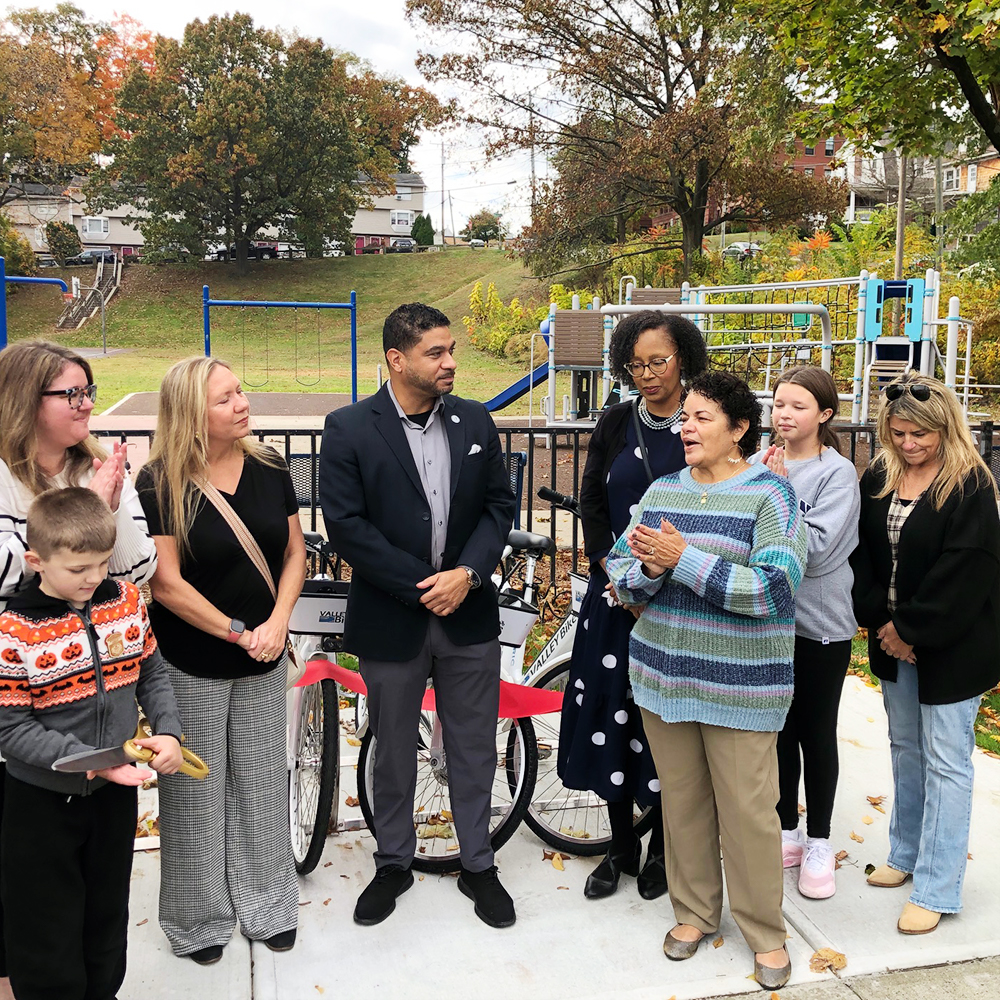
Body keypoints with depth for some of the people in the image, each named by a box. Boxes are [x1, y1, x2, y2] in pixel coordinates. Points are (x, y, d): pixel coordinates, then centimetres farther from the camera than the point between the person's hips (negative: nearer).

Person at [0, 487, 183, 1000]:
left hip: (115, 791, 5)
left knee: (108, 916, 23)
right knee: (47, 940, 11)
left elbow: (152, 673, 5)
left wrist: (167, 731, -11)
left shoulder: (127, 601, -6)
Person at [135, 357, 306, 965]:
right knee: (195, 792, 10)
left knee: (259, 784, 14)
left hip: (264, 662, 4)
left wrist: (277, 623, -11)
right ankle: (199, 920, 30)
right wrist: (238, 632, -14)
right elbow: (166, 582, -15)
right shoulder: (160, 483, -14)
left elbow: (295, 552, 3)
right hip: (190, 665, -3)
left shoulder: (268, 468, -2)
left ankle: (265, 905, 33)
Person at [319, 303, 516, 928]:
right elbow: (346, 525, -13)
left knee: (475, 751, 13)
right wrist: (419, 586, -16)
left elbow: (500, 504, 3)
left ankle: (478, 865, 33)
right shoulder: (349, 429, -9)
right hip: (391, 619, -2)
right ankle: (394, 864, 36)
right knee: (394, 754, 15)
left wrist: (467, 573, -12)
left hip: (469, 614, 3)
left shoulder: (475, 420, 2)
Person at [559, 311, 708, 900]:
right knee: (613, 712, 7)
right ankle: (622, 847, 25)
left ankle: (662, 847, 25)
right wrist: (617, 575, -6)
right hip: (616, 592, 3)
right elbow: (592, 504, 5)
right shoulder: (615, 425, 5)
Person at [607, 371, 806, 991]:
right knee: (682, 802, 14)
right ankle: (694, 911, 34)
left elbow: (771, 588, -20)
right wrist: (648, 568, -17)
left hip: (740, 685, -4)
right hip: (663, 677, 5)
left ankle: (766, 932, 24)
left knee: (748, 811, 3)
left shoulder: (769, 494, -8)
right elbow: (622, 577, 6)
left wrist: (684, 558, -23)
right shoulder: (662, 492, 7)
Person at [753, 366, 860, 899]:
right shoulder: (757, 464, -1)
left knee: (816, 734, 10)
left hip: (820, 624, -3)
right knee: (778, 730, 15)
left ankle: (817, 843, 27)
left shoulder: (838, 474, -10)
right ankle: (786, 832, 32)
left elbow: (815, 547, -20)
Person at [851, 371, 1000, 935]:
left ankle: (938, 889, 12)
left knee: (946, 761, 2)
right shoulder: (879, 480, 3)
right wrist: (880, 620, -9)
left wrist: (910, 628, -16)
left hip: (950, 646, -6)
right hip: (893, 638, 6)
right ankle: (907, 855, 35)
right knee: (906, 749, 18)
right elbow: (862, 554, 3)